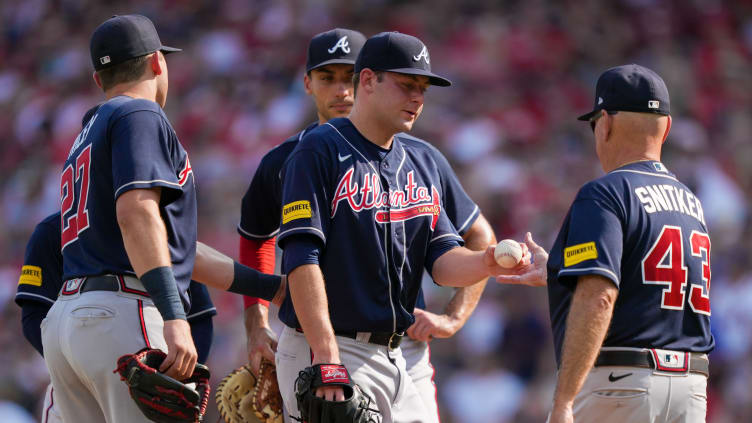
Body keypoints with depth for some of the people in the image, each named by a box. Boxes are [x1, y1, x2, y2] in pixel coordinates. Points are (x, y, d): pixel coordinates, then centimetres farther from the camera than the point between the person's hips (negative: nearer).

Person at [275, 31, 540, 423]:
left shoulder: (421, 162, 16)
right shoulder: (320, 151, -7)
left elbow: (442, 259, 9)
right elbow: (302, 258, -15)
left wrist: (486, 263, -15)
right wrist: (326, 358, -22)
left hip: (392, 357, 8)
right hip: (324, 350, -8)